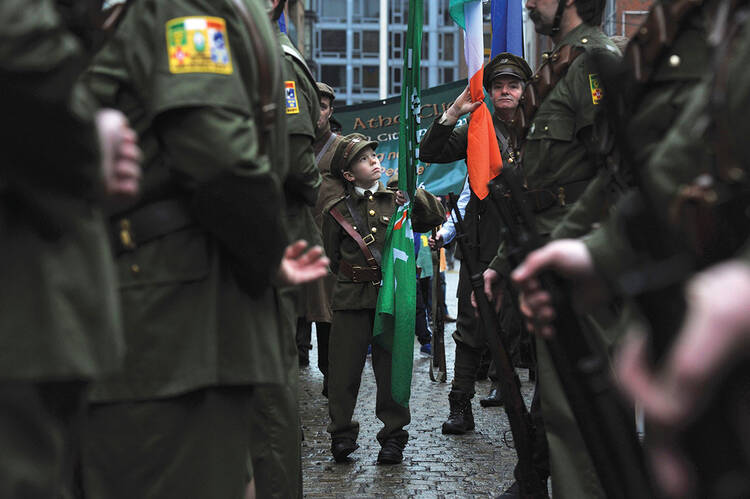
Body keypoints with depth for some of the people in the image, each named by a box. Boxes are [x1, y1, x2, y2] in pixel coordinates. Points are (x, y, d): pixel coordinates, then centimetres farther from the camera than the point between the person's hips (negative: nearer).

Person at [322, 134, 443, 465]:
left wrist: (415, 198, -7)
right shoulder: (337, 212, 7)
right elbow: (333, 259, 12)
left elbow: (435, 217, 7)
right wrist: (352, 279, 4)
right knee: (344, 368, -1)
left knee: (391, 367, 2)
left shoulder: (396, 201, 11)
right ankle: (341, 434, 11)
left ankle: (393, 436, 12)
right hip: (351, 300, -1)